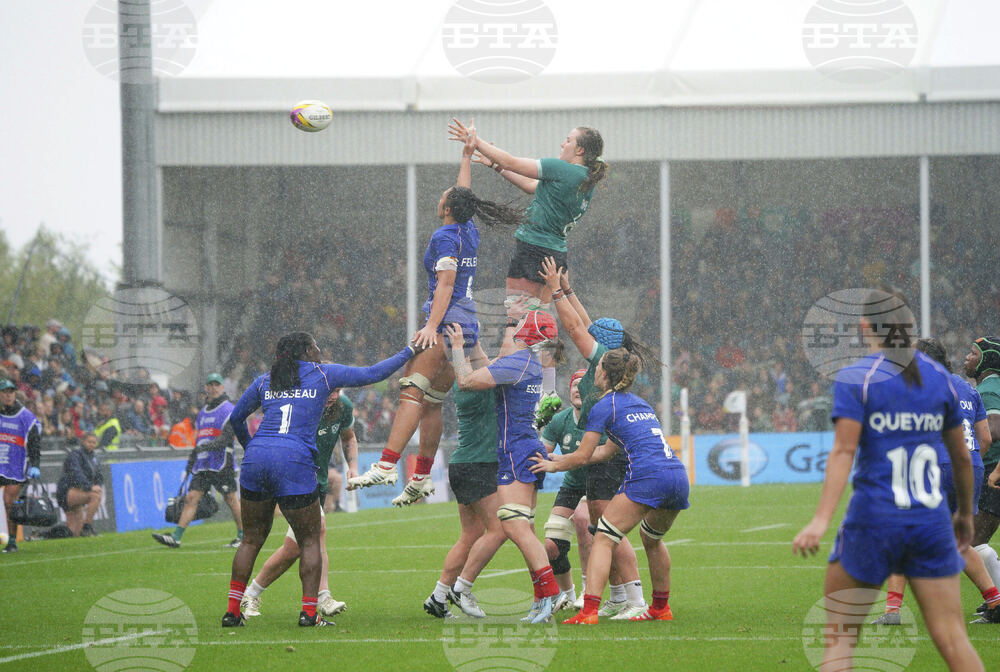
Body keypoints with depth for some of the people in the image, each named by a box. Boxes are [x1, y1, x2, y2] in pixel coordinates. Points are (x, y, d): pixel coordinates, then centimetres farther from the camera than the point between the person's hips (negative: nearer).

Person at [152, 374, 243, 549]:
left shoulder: (228, 410, -4)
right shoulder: (203, 412, 20)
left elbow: (226, 437, -16)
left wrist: (208, 446, -28)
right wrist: (192, 458, 25)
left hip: (221, 465, -7)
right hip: (202, 465, 7)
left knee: (231, 498, -2)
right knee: (191, 498, -1)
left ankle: (243, 536, 9)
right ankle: (176, 537, -6)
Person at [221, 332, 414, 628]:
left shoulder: (264, 381, 20)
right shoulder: (323, 374, 10)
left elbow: (236, 418, 28)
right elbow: (372, 374, 16)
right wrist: (407, 353, 30)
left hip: (256, 459, 4)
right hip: (294, 462, -4)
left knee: (251, 539, 13)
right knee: (310, 540, 7)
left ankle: (233, 611, 9)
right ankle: (309, 611, -1)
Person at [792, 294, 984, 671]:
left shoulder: (854, 379, -5)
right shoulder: (939, 378, 8)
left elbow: (844, 451, -17)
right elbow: (962, 457, 16)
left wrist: (821, 520, -24)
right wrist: (965, 514, 31)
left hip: (873, 521, -3)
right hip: (932, 523, 3)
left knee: (839, 637, 7)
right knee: (952, 640, 2)